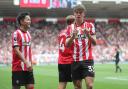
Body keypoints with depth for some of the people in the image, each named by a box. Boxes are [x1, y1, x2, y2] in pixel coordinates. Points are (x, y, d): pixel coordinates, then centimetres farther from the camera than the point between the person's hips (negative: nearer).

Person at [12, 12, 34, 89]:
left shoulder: (28, 34, 13)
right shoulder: (16, 33, -11)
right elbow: (16, 50, -18)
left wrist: (30, 63, 15)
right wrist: (26, 62, -24)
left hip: (28, 67, 7)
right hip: (18, 67, -7)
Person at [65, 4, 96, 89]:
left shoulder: (90, 25, 4)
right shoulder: (70, 28, 9)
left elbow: (94, 43, -2)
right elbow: (67, 45, 1)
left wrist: (88, 35, -22)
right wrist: (73, 36, -17)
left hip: (87, 60, -2)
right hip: (75, 61, 2)